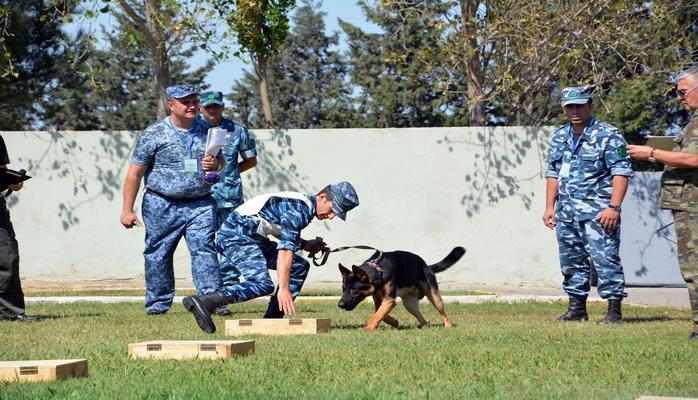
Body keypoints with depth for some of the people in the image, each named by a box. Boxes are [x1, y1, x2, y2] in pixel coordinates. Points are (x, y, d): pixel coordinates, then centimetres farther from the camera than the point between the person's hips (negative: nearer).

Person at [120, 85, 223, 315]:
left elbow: (221, 160, 24)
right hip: (162, 207, -2)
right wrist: (127, 210, -5)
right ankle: (158, 303, 15)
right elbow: (134, 173, -2)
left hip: (200, 204, 2)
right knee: (158, 254, 4)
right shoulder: (154, 134, -3)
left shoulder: (206, 131, 9)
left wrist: (215, 164, -3)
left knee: (204, 250, -9)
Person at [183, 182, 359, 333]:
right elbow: (285, 250, -25)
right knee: (262, 284, -28)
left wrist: (304, 244, 14)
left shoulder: (303, 205, 14)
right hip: (238, 234, -11)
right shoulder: (300, 208, -16)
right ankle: (204, 302, -41)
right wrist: (283, 289, -31)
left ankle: (272, 319, 3)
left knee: (300, 266, 9)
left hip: (253, 237, 11)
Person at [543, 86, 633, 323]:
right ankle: (577, 308, 21)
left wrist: (614, 207, -18)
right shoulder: (559, 138, 16)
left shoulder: (608, 135, -5)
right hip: (566, 213, 7)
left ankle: (614, 310, -8)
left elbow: (621, 173, -10)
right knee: (571, 261, 11)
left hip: (597, 212, -7)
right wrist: (550, 206, 14)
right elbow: (553, 174, 22)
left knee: (605, 259, -11)